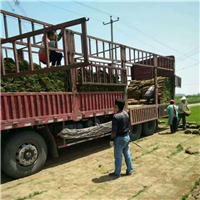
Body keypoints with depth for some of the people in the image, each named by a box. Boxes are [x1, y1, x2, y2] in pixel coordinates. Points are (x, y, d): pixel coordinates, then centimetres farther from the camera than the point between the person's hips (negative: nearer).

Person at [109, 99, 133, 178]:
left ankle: (117, 173, 20)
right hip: (127, 137, 8)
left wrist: (112, 139, -8)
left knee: (118, 156, 6)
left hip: (119, 138, -7)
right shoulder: (126, 114, 2)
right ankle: (129, 170, 28)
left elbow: (114, 131, -20)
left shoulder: (116, 116, -22)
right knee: (127, 154, 17)